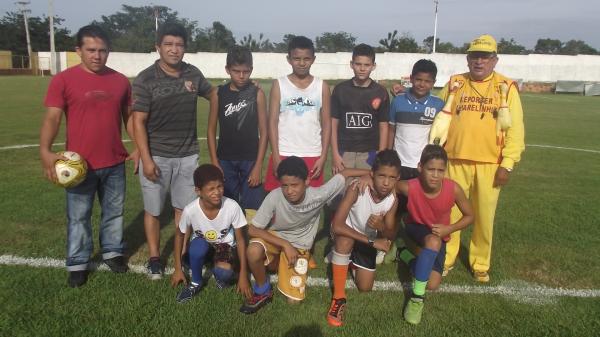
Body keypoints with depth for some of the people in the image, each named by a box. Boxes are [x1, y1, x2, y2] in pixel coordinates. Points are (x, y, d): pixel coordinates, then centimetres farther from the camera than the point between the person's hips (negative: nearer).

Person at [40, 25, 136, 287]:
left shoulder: (120, 81, 3)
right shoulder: (63, 80, -7)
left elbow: (129, 117, 11)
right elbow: (52, 118, -11)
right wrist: (45, 151, -24)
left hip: (115, 162, 3)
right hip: (80, 164, -3)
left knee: (114, 211, 17)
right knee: (78, 216, 10)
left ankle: (113, 252, 36)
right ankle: (78, 263, 26)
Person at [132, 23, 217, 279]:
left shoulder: (193, 74, 2)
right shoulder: (146, 79, -9)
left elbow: (212, 95, 22)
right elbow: (138, 122, -11)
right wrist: (146, 159, -16)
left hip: (188, 155, 3)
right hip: (156, 156, -3)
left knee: (184, 207, 11)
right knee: (153, 209, 9)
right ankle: (154, 258, 24)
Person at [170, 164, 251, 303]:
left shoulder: (232, 206, -28)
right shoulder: (190, 210, -26)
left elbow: (240, 239, -15)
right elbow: (179, 235, -6)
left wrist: (243, 275, -14)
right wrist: (178, 269, -3)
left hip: (224, 245, -1)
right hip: (201, 246, 1)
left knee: (224, 273, -31)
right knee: (199, 245, -35)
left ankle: (219, 273, 7)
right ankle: (196, 283, -6)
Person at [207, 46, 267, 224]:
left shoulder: (257, 94, -4)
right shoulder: (219, 93, 0)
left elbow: (263, 131, -3)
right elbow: (211, 130, 5)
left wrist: (258, 165, -8)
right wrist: (214, 162, -2)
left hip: (250, 161, -1)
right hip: (225, 161, 2)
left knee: (253, 212, -1)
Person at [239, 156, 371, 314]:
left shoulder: (318, 196, -30)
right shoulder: (274, 197, -30)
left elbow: (344, 174, -17)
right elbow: (252, 229, -23)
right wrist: (285, 245, -28)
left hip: (299, 246, 1)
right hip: (274, 237, -1)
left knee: (294, 299, -7)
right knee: (253, 252, -35)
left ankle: (282, 265, 23)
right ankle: (263, 291, -5)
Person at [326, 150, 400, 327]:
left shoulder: (393, 199, -21)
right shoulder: (357, 189, -34)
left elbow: (391, 235, -11)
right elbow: (337, 226, -39)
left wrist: (381, 227, -36)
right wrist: (373, 242, -39)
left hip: (368, 239, 4)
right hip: (347, 234, -4)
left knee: (365, 287, -1)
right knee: (345, 239, -39)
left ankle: (353, 259, 32)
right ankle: (339, 297, -23)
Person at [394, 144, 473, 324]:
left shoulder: (453, 189, -27)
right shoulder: (409, 187, -31)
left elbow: (469, 216, -11)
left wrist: (448, 229, -25)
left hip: (439, 235, 2)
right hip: (415, 228, -2)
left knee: (433, 284, -10)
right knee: (433, 241, -39)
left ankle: (404, 254, 20)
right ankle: (417, 297, -21)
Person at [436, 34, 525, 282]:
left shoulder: (507, 87, 1)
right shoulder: (454, 84, 6)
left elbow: (515, 128, -2)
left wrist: (508, 164, -8)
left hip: (490, 164, -1)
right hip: (456, 161, 1)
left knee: (484, 217, 8)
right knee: (451, 213, 8)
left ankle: (480, 264, 26)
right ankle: (445, 259, 25)